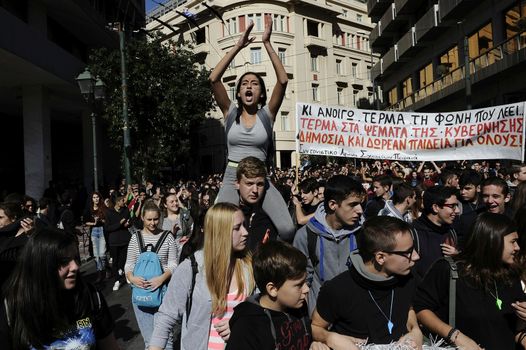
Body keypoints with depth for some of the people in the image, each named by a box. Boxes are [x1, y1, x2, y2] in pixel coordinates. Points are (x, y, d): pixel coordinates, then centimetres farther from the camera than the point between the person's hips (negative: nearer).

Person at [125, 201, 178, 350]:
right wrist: (131, 277, -13)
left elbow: (173, 264, -2)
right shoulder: (135, 237, 5)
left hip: (163, 289, -1)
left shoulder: (167, 237, 0)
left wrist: (162, 278, -19)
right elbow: (129, 263, 7)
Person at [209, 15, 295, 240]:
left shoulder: (267, 113, 2)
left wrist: (267, 43, -14)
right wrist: (238, 47, -13)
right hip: (232, 179, 1)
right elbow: (214, 79, -9)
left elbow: (283, 81, -11)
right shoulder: (230, 112, 4)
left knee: (287, 229, -18)